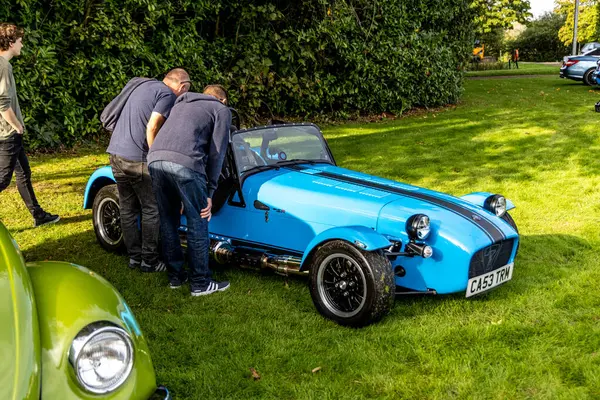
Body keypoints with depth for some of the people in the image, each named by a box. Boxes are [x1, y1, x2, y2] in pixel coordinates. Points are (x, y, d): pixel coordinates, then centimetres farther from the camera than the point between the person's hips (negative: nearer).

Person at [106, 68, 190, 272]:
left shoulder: (141, 85, 19)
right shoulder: (168, 94, -7)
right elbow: (152, 128, -17)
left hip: (115, 153, 8)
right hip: (137, 159, -8)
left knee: (128, 209, 15)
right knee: (151, 209, 4)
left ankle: (134, 257, 23)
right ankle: (149, 261, 10)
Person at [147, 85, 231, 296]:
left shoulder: (181, 103, 35)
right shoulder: (221, 110, 18)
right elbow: (216, 152, 8)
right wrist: (209, 192, 10)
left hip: (155, 158, 6)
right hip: (185, 162, -6)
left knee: (168, 222, 17)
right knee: (198, 224, 5)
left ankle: (175, 276, 27)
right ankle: (200, 284, 11)